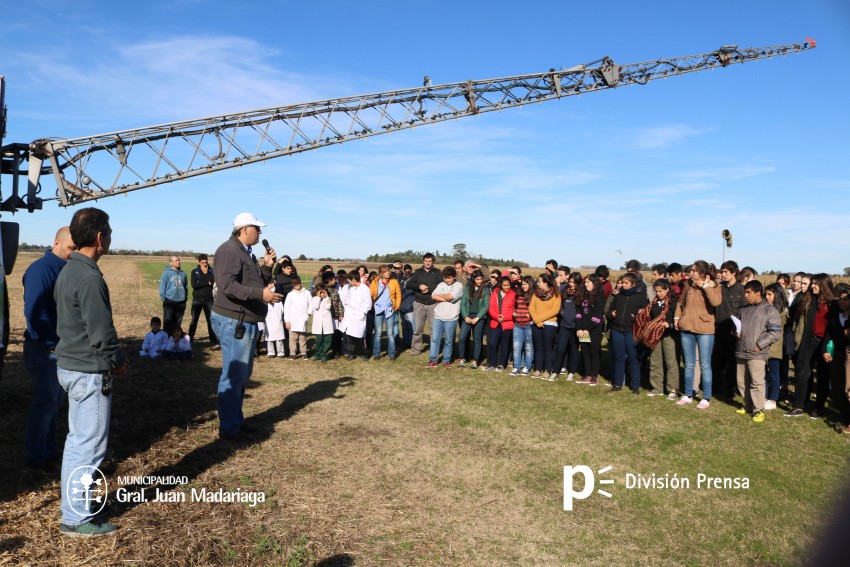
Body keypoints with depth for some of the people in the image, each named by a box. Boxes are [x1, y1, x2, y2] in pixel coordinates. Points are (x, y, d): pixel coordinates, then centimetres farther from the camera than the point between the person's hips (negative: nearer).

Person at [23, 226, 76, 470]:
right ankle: (37, 457, 15)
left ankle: (49, 449, 29)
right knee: (45, 402, 2)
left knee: (54, 401, 16)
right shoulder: (41, 269, -16)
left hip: (62, 348, 8)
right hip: (44, 349, -8)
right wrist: (54, 343, -18)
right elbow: (34, 313, -21)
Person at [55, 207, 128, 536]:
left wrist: (111, 360, 14)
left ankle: (76, 501, 33)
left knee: (77, 440, 20)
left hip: (70, 365, 10)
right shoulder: (89, 278, -22)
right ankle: (77, 519, 12)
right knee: (89, 445, 1)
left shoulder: (68, 271, 8)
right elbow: (101, 334, -23)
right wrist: (119, 362, -5)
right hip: (89, 373, -10)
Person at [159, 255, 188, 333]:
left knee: (178, 322, 10)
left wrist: (186, 296, 11)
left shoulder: (183, 273, 6)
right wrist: (163, 298, -8)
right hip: (169, 301, -4)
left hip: (181, 302, 4)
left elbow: (186, 286, 14)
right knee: (168, 322, 0)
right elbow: (162, 286, -6)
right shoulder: (166, 273, -6)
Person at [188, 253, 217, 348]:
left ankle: (214, 342, -2)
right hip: (197, 300, 0)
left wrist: (207, 273, -16)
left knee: (211, 321, -3)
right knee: (194, 320, 11)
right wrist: (207, 283, -13)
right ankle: (190, 338, 28)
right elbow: (194, 285, -13)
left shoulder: (212, 271, 3)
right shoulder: (195, 272, 1)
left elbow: (214, 282, -12)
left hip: (209, 300, 0)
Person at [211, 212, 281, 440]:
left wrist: (267, 266, 6)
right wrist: (261, 294, -31)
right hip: (233, 322, -11)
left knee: (242, 375, 18)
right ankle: (228, 427, 5)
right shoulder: (230, 250, -14)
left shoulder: (247, 252, 17)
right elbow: (227, 285, -26)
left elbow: (258, 283, 21)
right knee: (233, 376, -5)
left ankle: (237, 420, 30)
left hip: (245, 322, 11)